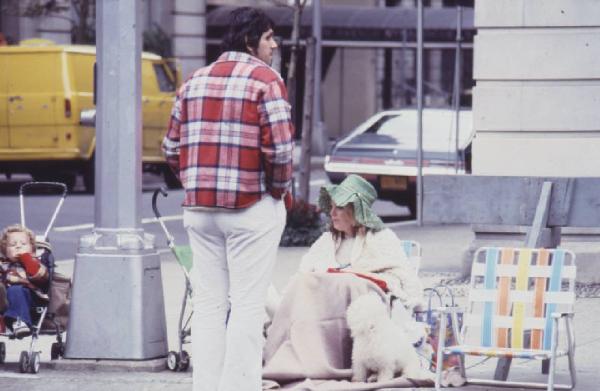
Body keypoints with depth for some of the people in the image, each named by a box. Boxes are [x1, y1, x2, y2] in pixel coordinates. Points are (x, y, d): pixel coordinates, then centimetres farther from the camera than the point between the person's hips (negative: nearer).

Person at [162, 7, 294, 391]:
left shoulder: (195, 81, 12)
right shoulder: (265, 80, -7)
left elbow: (172, 147, 11)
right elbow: (279, 148, -16)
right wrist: (280, 189, 0)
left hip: (200, 209, 6)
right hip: (251, 208, -6)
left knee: (208, 303, 10)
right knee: (247, 305, -2)